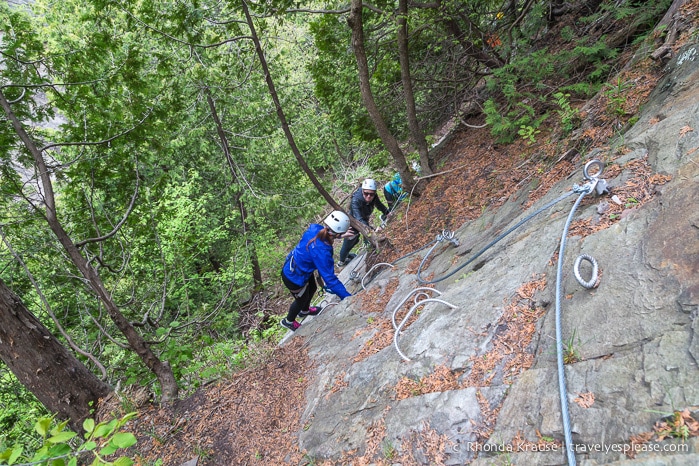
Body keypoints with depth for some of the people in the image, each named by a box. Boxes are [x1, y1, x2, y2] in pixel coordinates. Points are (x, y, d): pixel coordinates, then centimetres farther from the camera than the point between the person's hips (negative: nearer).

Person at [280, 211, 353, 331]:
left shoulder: (315, 228, -21)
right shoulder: (321, 251, -41)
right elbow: (330, 279, -33)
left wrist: (341, 235, 20)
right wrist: (348, 297, -26)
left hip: (291, 265, 7)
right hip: (294, 278, -7)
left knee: (312, 288, 32)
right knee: (302, 300, 24)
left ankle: (305, 310, 63)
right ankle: (289, 321, 55)